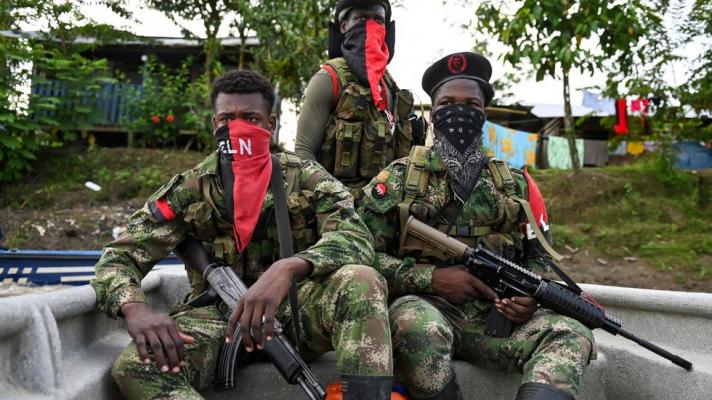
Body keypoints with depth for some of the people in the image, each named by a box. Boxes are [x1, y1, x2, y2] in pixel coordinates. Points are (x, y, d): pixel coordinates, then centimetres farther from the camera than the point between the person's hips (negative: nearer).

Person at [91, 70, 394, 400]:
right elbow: (118, 257, -2)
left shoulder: (306, 179, -3)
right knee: (134, 366, -27)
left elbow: (356, 237, -18)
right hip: (218, 314, 2)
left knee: (361, 280, -30)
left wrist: (286, 269, -38)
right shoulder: (187, 191, 1)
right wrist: (136, 308, -27)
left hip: (297, 307, -1)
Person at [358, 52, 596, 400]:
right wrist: (431, 277, -14)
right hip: (424, 306, -3)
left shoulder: (516, 184, 14)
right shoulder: (398, 178, 4)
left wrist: (529, 294, -3)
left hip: (496, 316, 3)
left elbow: (538, 257, 20)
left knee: (572, 335, -22)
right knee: (418, 327, -38)